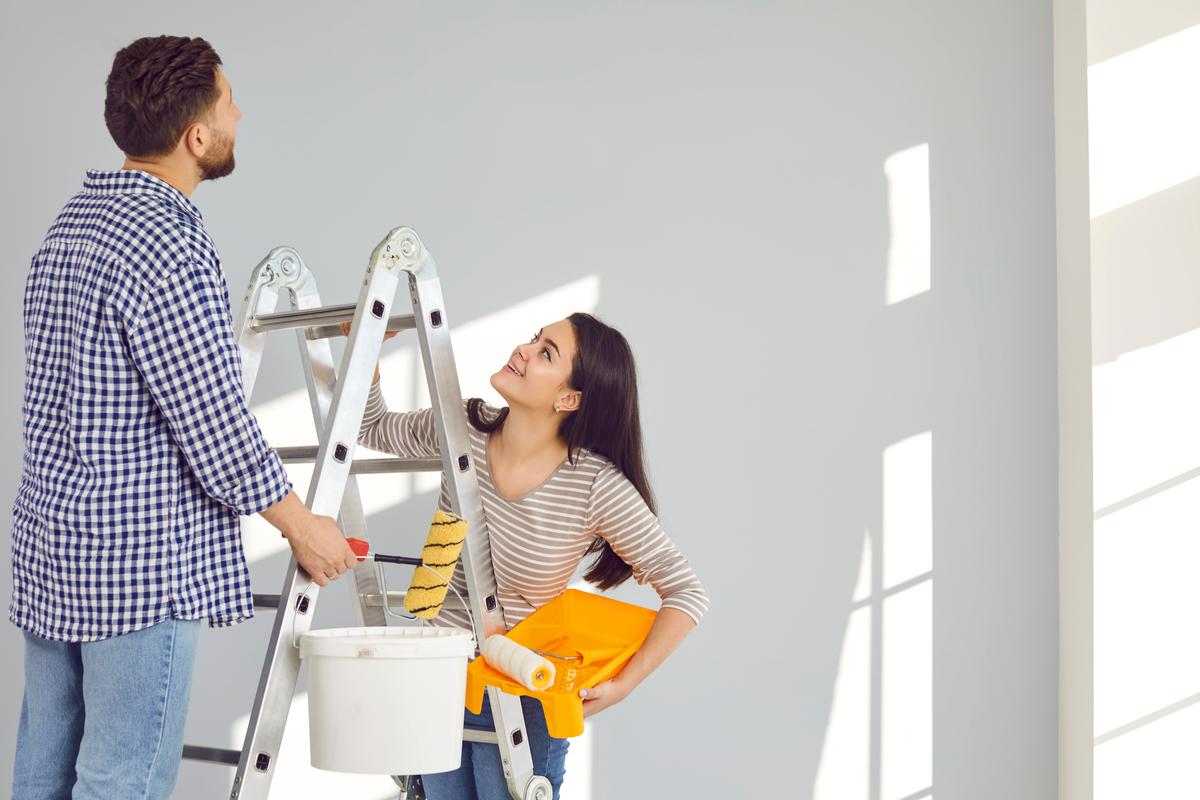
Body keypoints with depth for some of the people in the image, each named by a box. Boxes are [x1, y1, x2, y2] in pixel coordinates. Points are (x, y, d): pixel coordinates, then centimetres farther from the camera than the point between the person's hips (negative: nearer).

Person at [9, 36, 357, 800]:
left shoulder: (72, 222, 11)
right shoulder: (170, 247, -20)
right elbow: (215, 424, -19)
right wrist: (302, 526, -5)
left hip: (49, 540, 10)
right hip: (139, 562, -10)